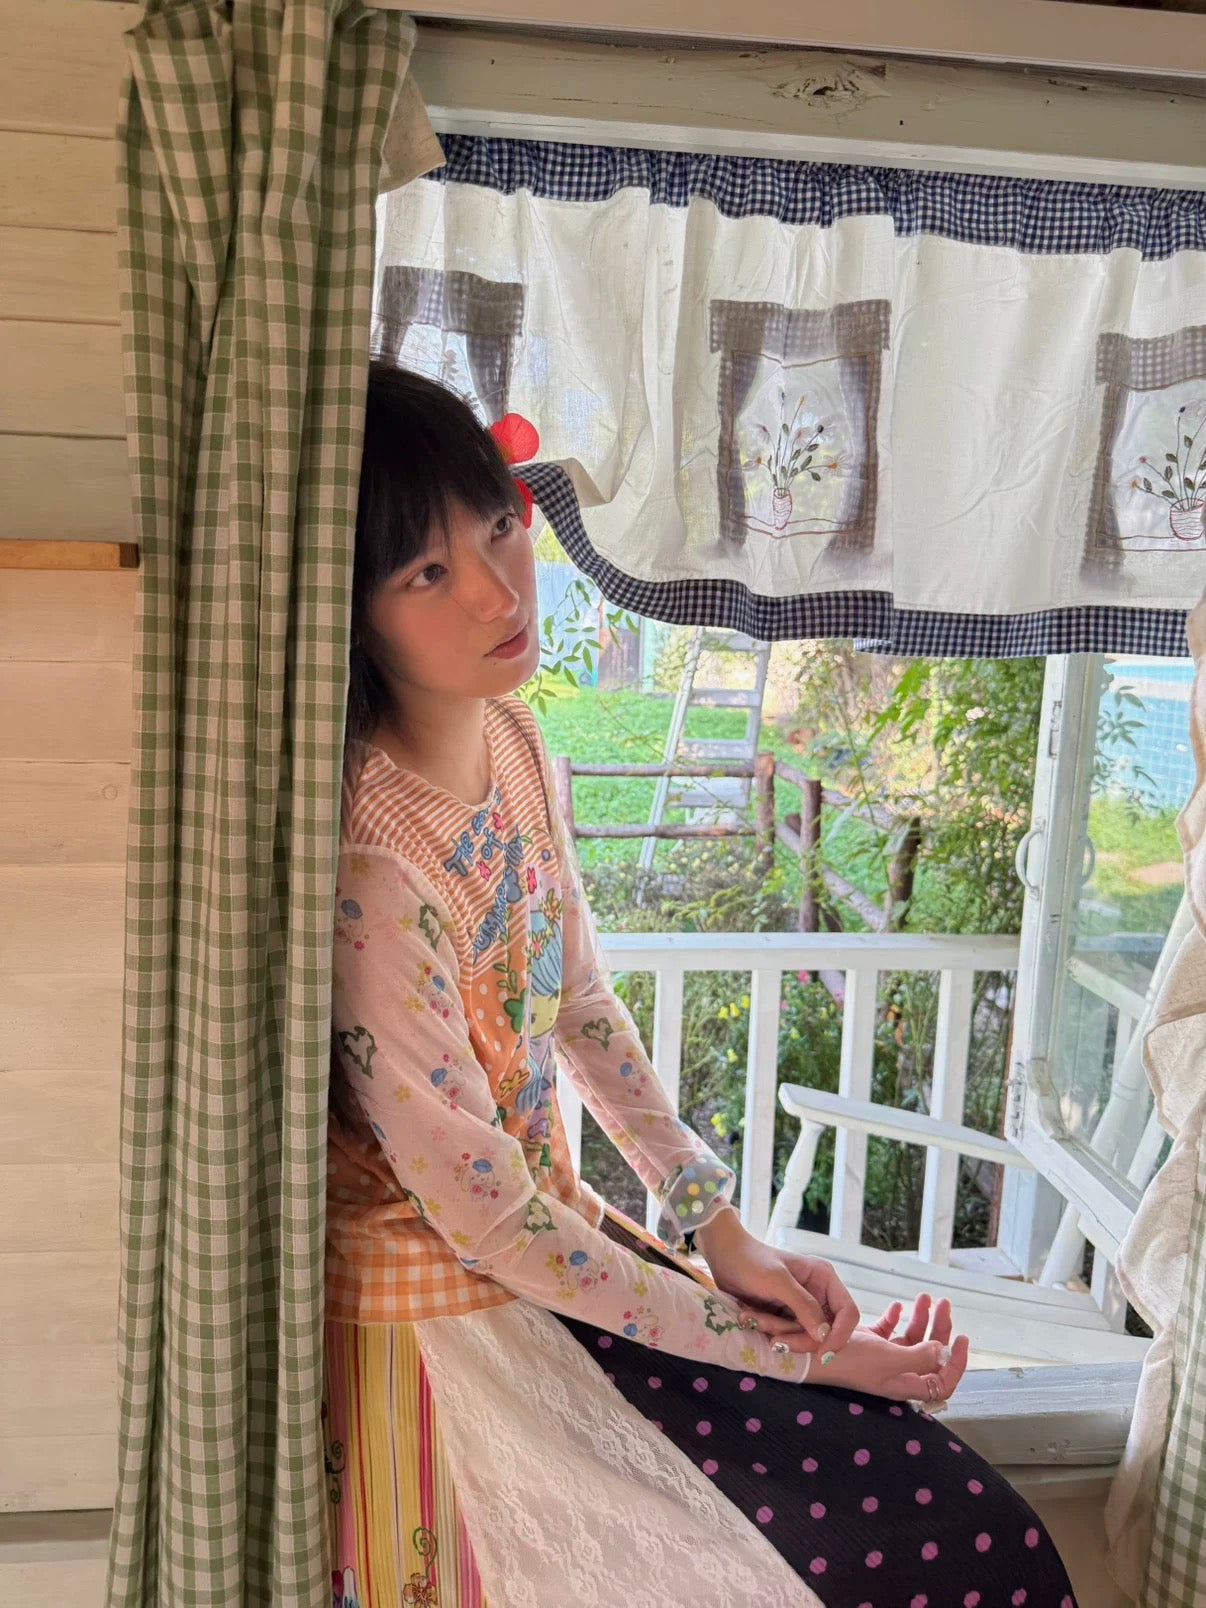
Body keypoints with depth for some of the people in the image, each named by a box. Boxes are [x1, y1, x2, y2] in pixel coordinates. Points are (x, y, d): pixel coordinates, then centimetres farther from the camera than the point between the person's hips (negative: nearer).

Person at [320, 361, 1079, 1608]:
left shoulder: (510, 738, -5)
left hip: (552, 1233, 7)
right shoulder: (369, 868, -29)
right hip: (439, 1317, -6)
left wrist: (726, 1237, 3)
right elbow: (488, 1224, -21)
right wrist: (795, 1353, -12)